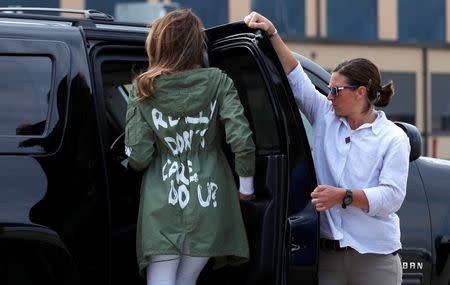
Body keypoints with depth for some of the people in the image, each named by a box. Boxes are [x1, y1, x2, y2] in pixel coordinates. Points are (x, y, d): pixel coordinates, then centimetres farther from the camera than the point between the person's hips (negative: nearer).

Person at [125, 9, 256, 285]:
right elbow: (241, 138, -12)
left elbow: (137, 157, -5)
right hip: (208, 201, 1)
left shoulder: (143, 90, -2)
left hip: (162, 204, -1)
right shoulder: (217, 83, -2)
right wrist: (246, 184, 2)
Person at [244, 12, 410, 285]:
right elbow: (296, 78, 8)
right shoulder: (326, 119, 10)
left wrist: (344, 196, -20)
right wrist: (272, 34, 1)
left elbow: (392, 196, -12)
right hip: (328, 251, 4)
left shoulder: (393, 138, -3)